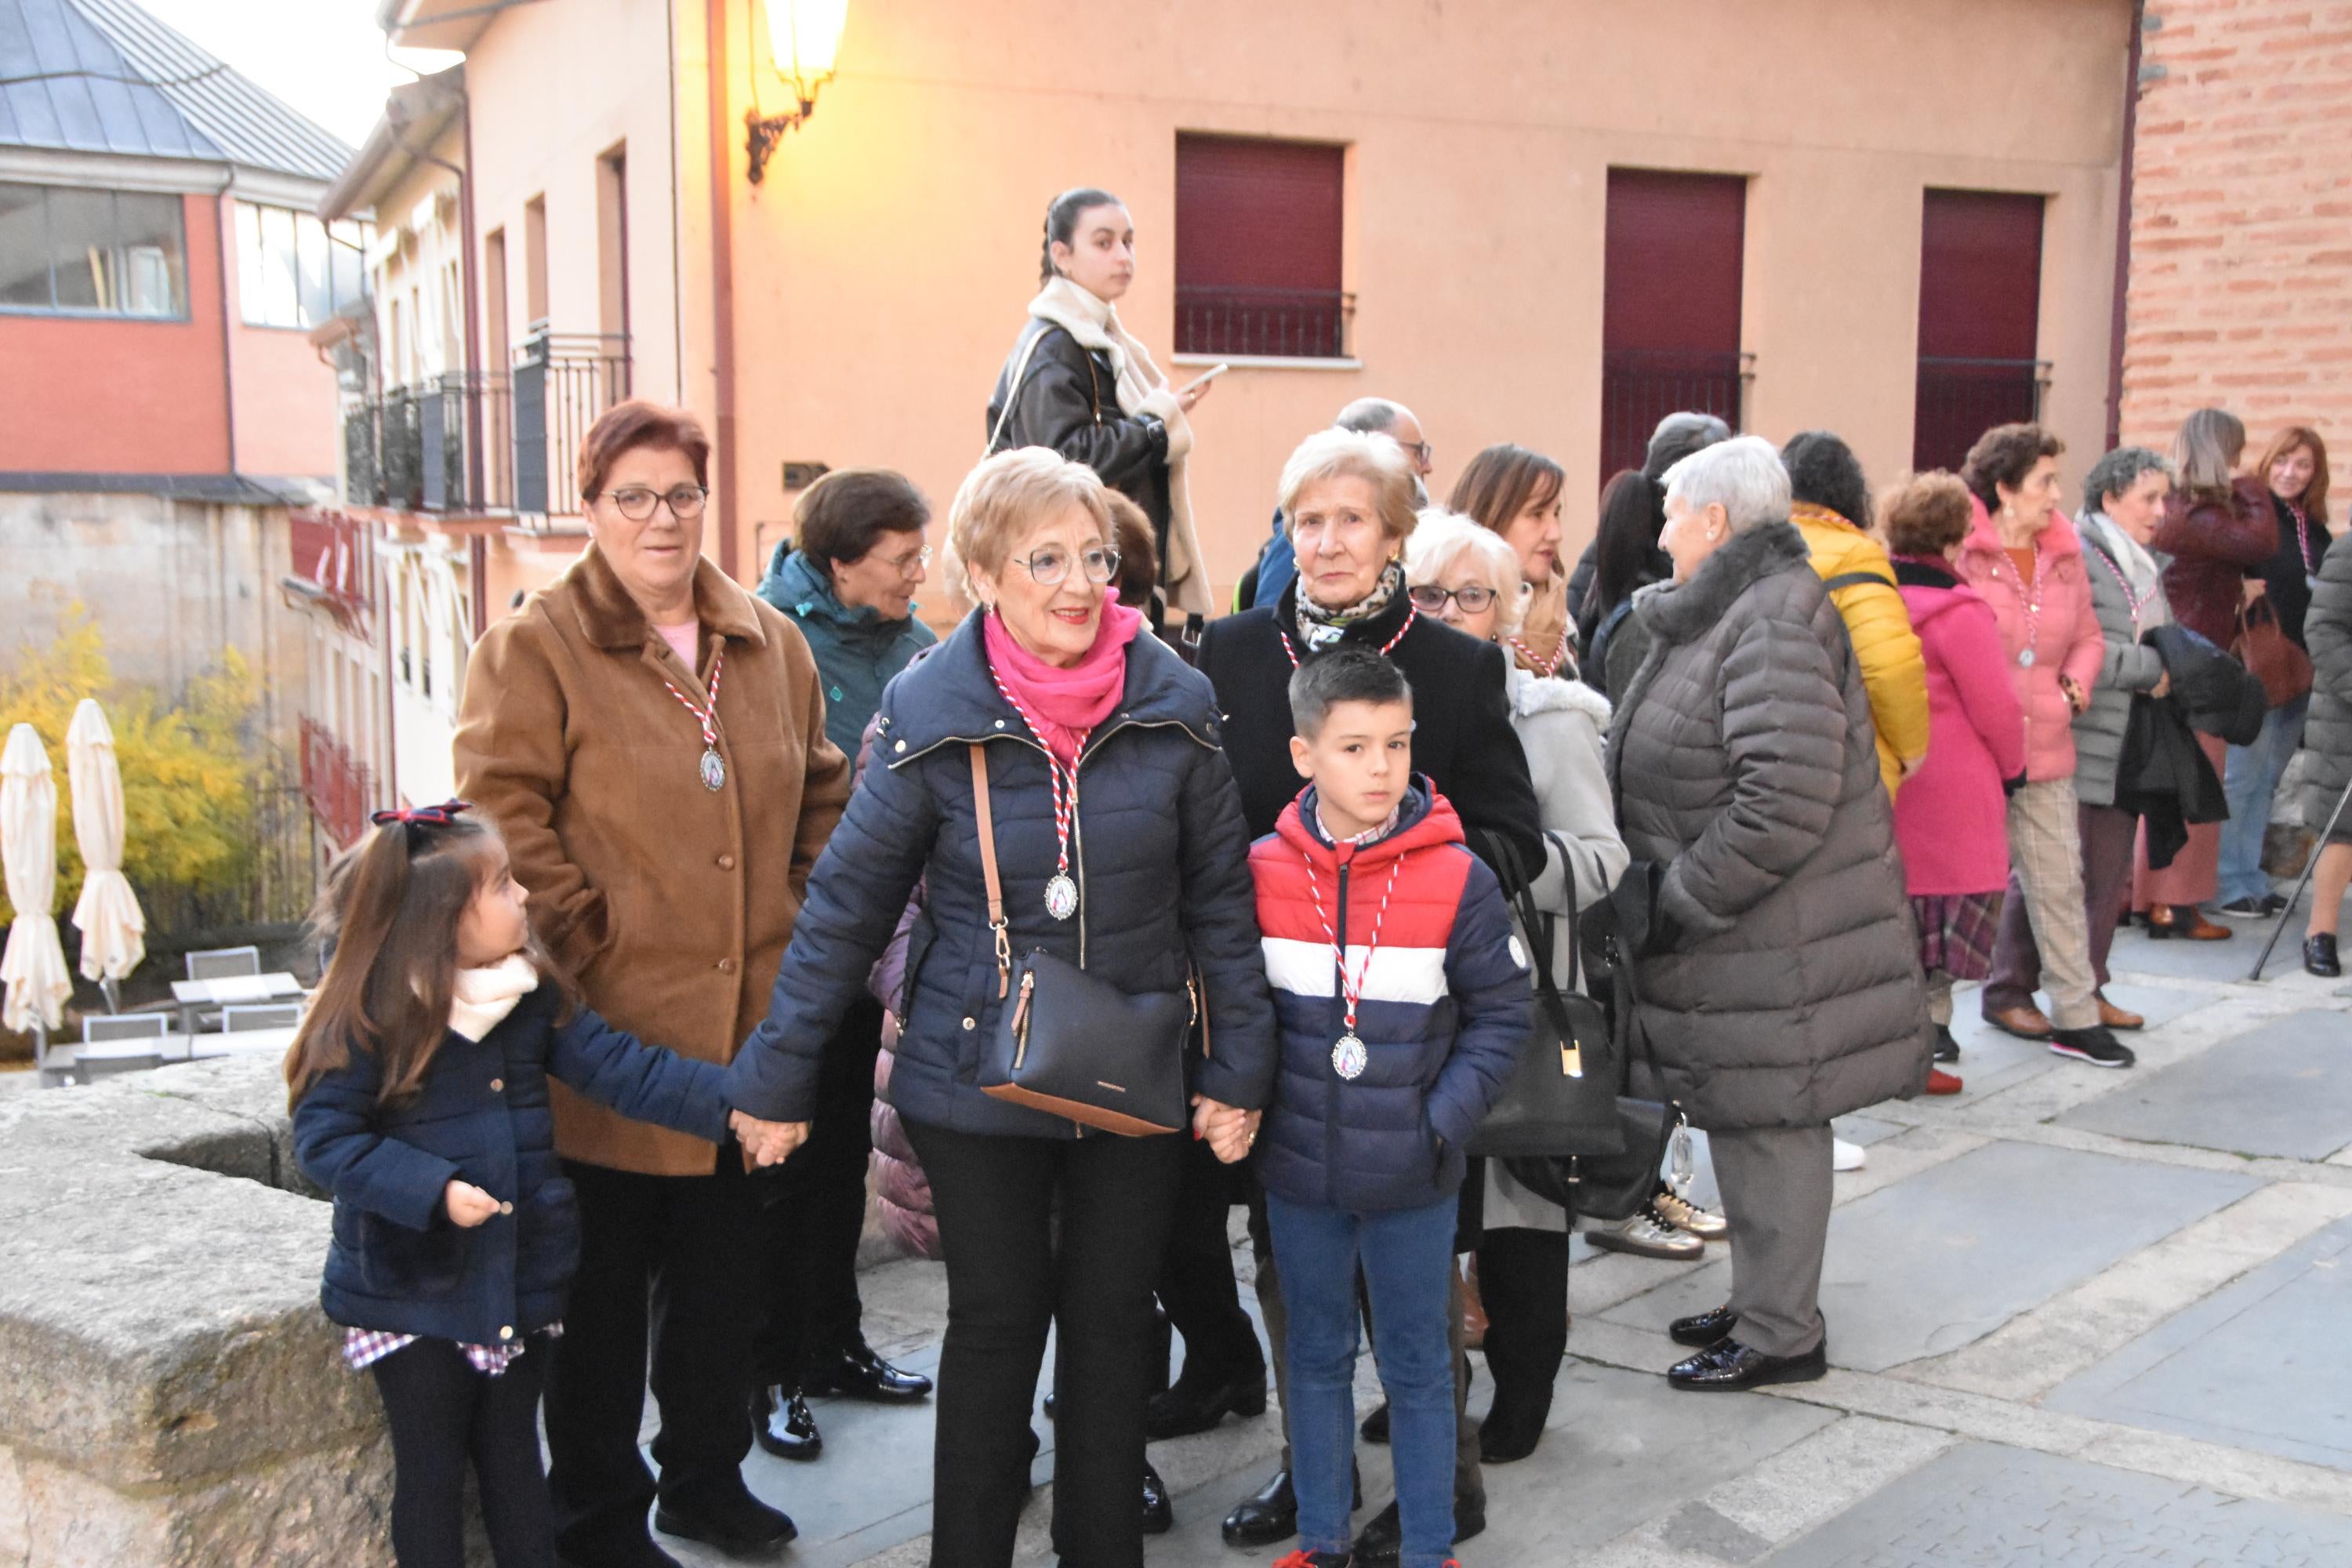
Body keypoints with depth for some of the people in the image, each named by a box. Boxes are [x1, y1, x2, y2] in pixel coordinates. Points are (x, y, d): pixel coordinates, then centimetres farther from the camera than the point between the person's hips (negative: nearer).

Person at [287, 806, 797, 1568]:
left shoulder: (533, 994, 0)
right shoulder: (371, 1019, -16)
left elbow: (616, 1066, -3)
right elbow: (324, 1138, -17)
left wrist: (728, 1106, -11)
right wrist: (434, 1189, -26)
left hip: (519, 1282, 5)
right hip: (412, 1295, -5)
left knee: (512, 1457, 18)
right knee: (431, 1469, 9)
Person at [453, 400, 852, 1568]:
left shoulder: (771, 643, 12)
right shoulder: (535, 647, -4)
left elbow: (822, 793, 20)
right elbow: (501, 812, -11)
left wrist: (801, 915, 10)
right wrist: (580, 938, -15)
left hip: (748, 1026, 5)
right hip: (611, 1031, -5)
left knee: (727, 1268, 17)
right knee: (606, 1287, 6)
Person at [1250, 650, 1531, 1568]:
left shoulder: (1457, 879, -10)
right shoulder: (1263, 872, -4)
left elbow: (1502, 1016, -3)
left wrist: (1444, 1120, -10)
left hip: (1412, 1179, -2)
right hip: (1298, 1170, 2)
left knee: (1418, 1367, 10)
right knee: (1316, 1356, 17)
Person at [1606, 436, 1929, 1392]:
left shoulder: (1774, 622, -19)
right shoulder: (1727, 614, 15)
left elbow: (1786, 800, -27)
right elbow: (1672, 772, 24)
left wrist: (1683, 897, -20)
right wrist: (1660, 893, 13)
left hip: (1776, 947, -10)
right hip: (1735, 932, 10)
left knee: (1769, 1128, 0)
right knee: (1747, 1125, 18)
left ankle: (1780, 1334, 12)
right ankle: (1763, 1302, 32)